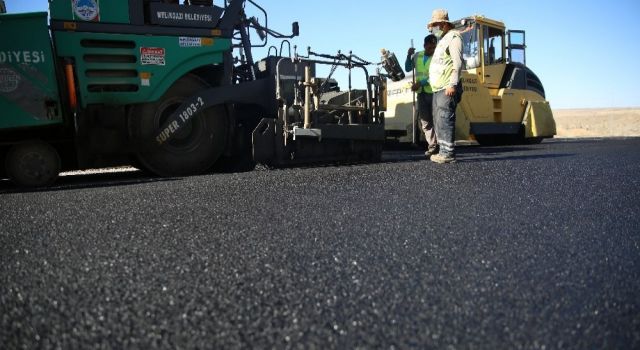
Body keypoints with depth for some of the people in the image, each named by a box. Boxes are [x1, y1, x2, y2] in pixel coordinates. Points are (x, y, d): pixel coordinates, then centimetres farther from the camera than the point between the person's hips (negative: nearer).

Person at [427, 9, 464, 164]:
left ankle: (448, 153, -13)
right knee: (439, 121, 9)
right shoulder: (443, 40, 25)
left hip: (448, 89, -10)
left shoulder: (453, 37, -3)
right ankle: (444, 152, 13)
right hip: (438, 89, 10)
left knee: (445, 120, -14)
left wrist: (453, 84, -23)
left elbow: (458, 63, -14)